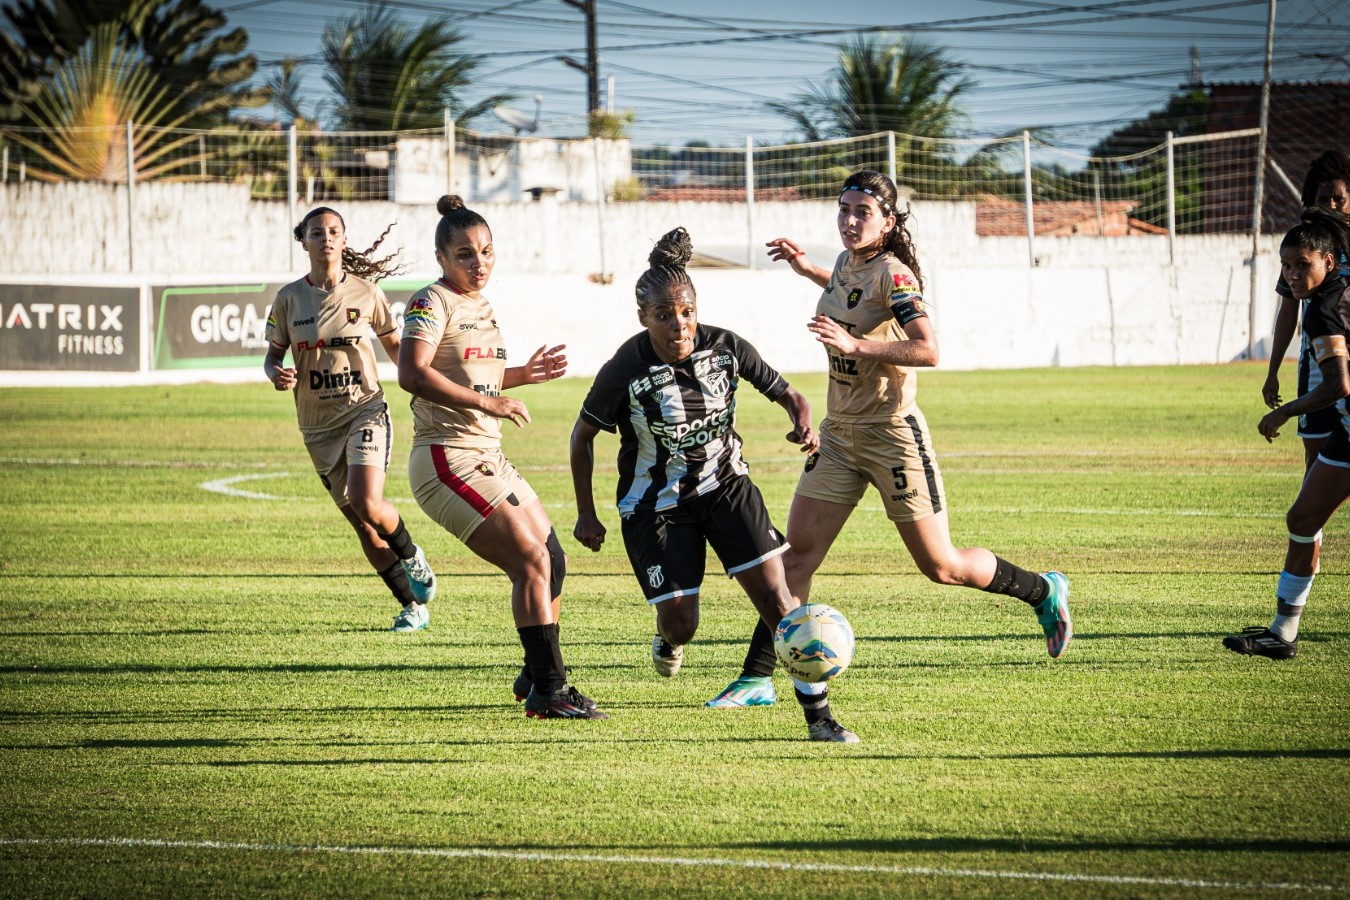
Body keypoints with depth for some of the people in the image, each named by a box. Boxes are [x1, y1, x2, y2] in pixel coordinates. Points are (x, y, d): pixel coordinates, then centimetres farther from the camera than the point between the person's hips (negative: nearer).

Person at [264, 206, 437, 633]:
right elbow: (272, 356, 7)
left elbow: (394, 344, 9)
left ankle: (412, 556, 7)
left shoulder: (366, 293, -3)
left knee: (367, 504, -24)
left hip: (365, 411, -2)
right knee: (363, 527, 5)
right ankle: (412, 605, 19)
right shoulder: (289, 299, -1)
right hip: (318, 426, 2)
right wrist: (277, 375, -16)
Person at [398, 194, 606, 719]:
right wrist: (488, 403, -26)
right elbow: (412, 373, -25)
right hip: (448, 458, -10)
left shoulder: (482, 306, 16)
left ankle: (538, 675, 29)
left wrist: (520, 375, 13)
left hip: (487, 458, 10)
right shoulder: (432, 303, -11)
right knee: (533, 563, -14)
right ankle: (549, 690, -11)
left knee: (552, 560, 14)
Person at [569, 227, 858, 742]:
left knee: (776, 597, -10)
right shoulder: (625, 372, -22)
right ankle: (668, 638, 37)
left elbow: (785, 394, -1)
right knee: (681, 623, -5)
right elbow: (583, 436, -6)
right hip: (655, 503, -2)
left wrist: (803, 423, -24)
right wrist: (586, 515, -3)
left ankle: (819, 718, -6)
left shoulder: (726, 348, -15)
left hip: (726, 486, 2)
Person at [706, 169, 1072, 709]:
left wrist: (854, 344, -34)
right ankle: (757, 679, -1)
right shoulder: (846, 264, 7)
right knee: (797, 551, -2)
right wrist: (806, 269, 25)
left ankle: (1044, 592, 26)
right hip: (839, 435, 7)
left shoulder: (892, 274, -16)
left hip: (891, 433, -7)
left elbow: (928, 350, -29)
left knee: (941, 567, 2)